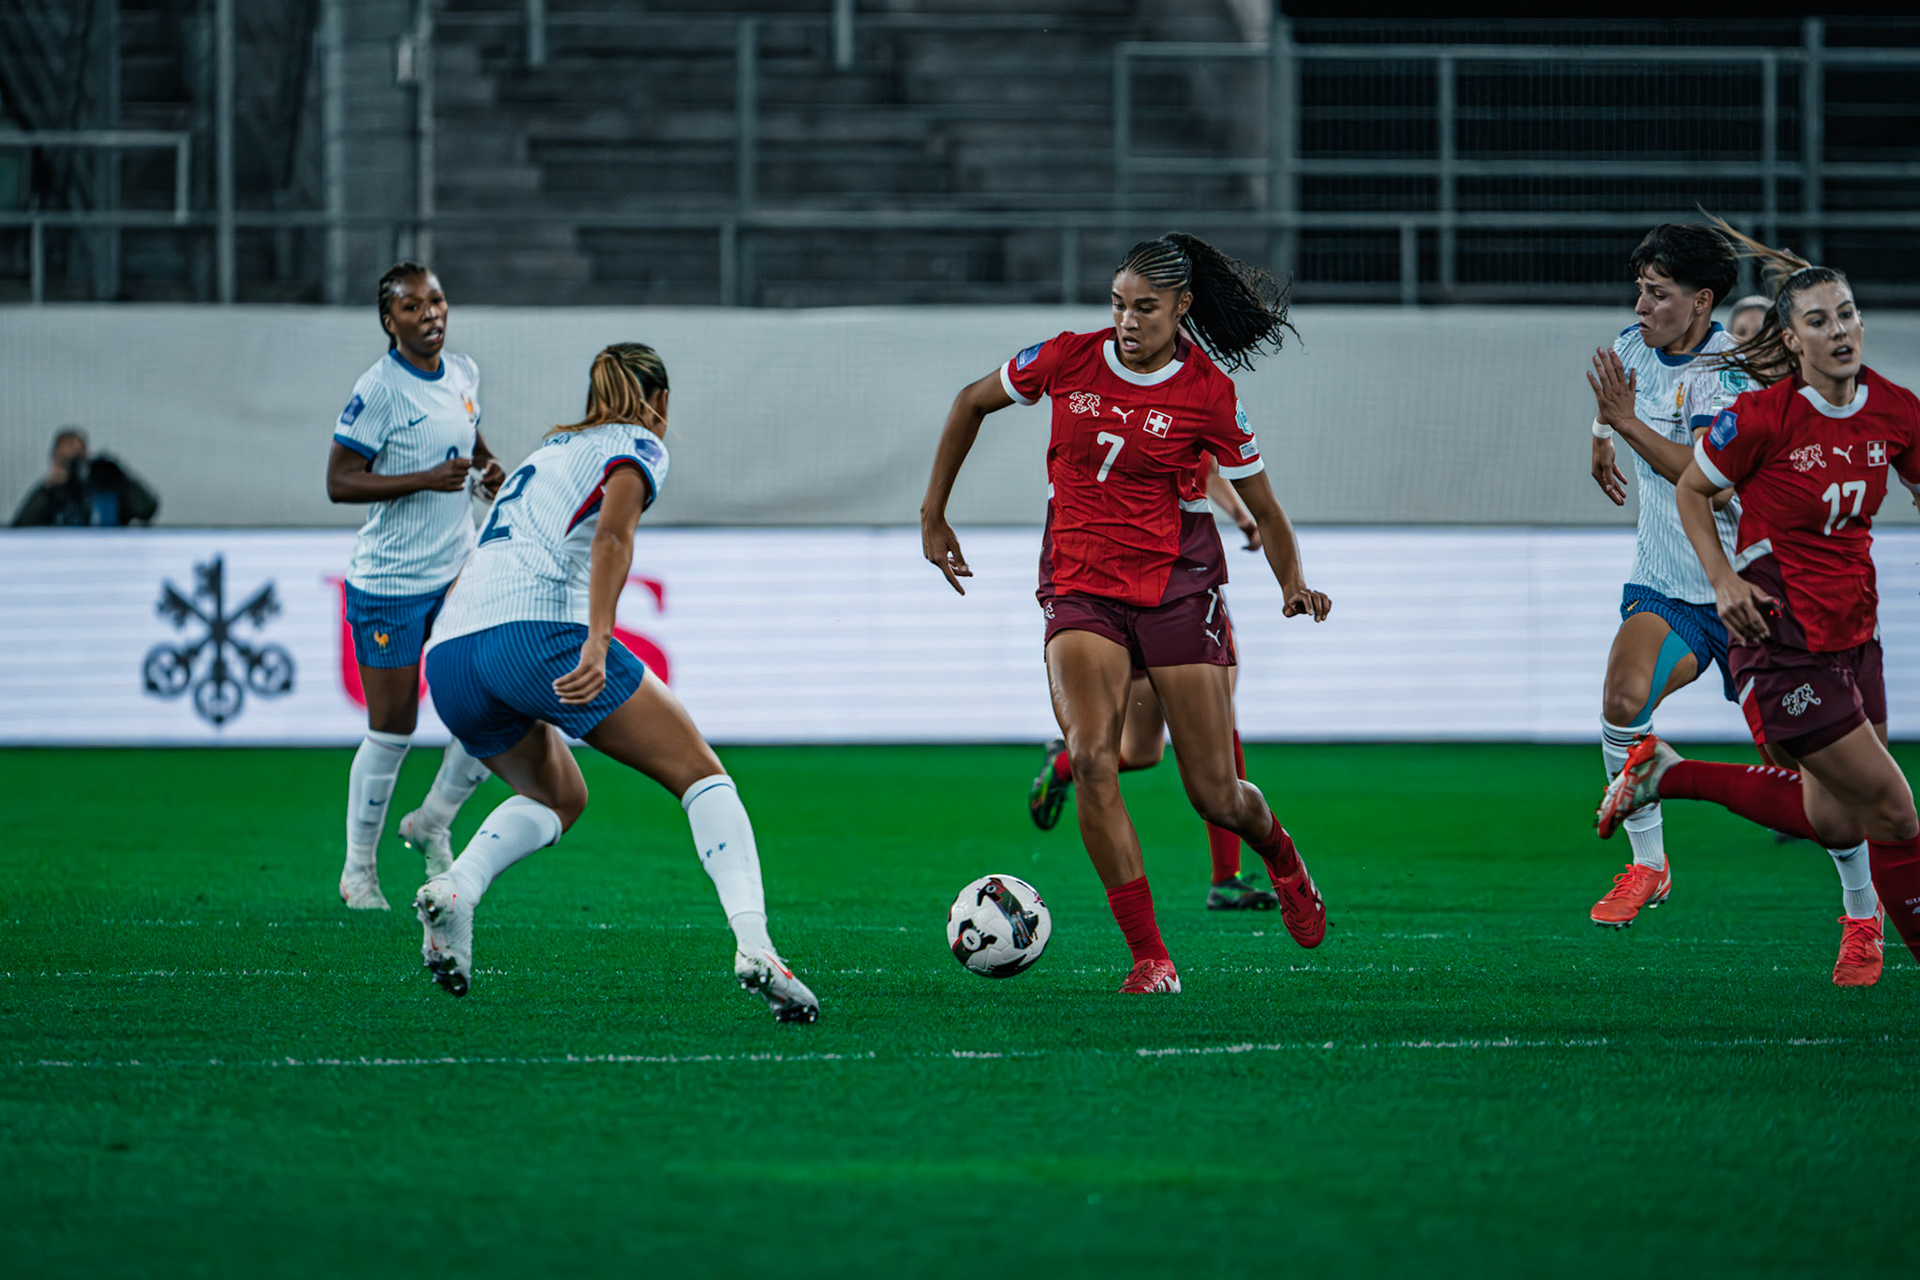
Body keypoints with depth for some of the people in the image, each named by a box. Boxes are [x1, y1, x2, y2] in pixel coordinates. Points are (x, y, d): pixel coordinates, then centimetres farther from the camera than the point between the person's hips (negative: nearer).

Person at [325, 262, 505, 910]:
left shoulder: (463, 373, 6)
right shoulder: (378, 390, -16)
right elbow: (339, 482, -19)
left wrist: (488, 466, 3)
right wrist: (428, 479, -26)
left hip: (459, 570, 6)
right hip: (390, 583, -6)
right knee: (391, 730, -1)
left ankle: (434, 821, 21)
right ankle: (359, 869, 16)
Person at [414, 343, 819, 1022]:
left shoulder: (547, 451, 32)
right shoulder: (636, 445, 10)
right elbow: (611, 537, -9)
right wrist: (596, 643, -21)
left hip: (448, 657, 7)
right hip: (540, 629, -7)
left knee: (558, 797, 28)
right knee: (699, 772, 0)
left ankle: (454, 889, -1)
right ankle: (753, 946, -20)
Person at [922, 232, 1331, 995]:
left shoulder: (1208, 394, -6)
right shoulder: (1069, 361, -2)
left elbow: (1263, 509, 3)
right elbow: (972, 402, 15)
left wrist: (1294, 582, -14)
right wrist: (932, 512, 15)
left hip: (1179, 589, -1)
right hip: (1080, 589, 1)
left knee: (1215, 795, 0)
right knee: (1091, 758, -23)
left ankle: (1281, 858, 39)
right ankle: (1150, 959, -18)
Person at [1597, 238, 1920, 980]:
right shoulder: (1762, 416, -17)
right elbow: (1692, 489, -2)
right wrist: (1723, 579, -13)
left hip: (1854, 631, 7)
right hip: (1782, 634, -7)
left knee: (1837, 821, 11)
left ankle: (1667, 776, 26)